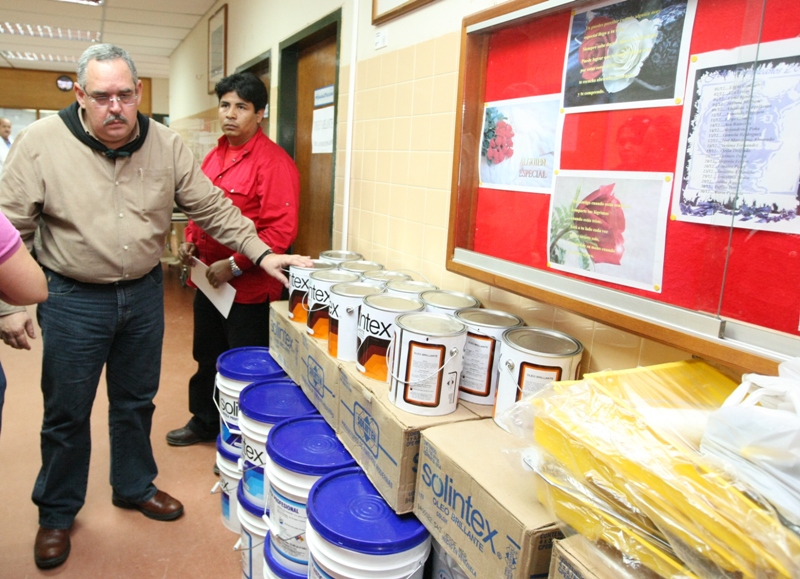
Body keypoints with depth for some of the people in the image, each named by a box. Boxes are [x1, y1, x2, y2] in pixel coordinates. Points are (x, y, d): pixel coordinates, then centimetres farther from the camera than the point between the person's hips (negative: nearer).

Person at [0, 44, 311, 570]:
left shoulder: (166, 144, -3)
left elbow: (212, 207, -1)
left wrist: (259, 252, -10)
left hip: (145, 294, 3)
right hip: (74, 300, -2)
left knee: (136, 402, 18)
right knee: (67, 413, 11)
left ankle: (134, 487, 40)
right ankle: (56, 513, 33)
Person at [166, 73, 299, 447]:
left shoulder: (273, 161, -16)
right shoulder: (215, 155, 10)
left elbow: (282, 229, -23)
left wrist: (234, 265, -22)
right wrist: (190, 241, 5)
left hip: (248, 288, -8)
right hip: (208, 281, 8)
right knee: (206, 357, 23)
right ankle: (204, 422, 44)